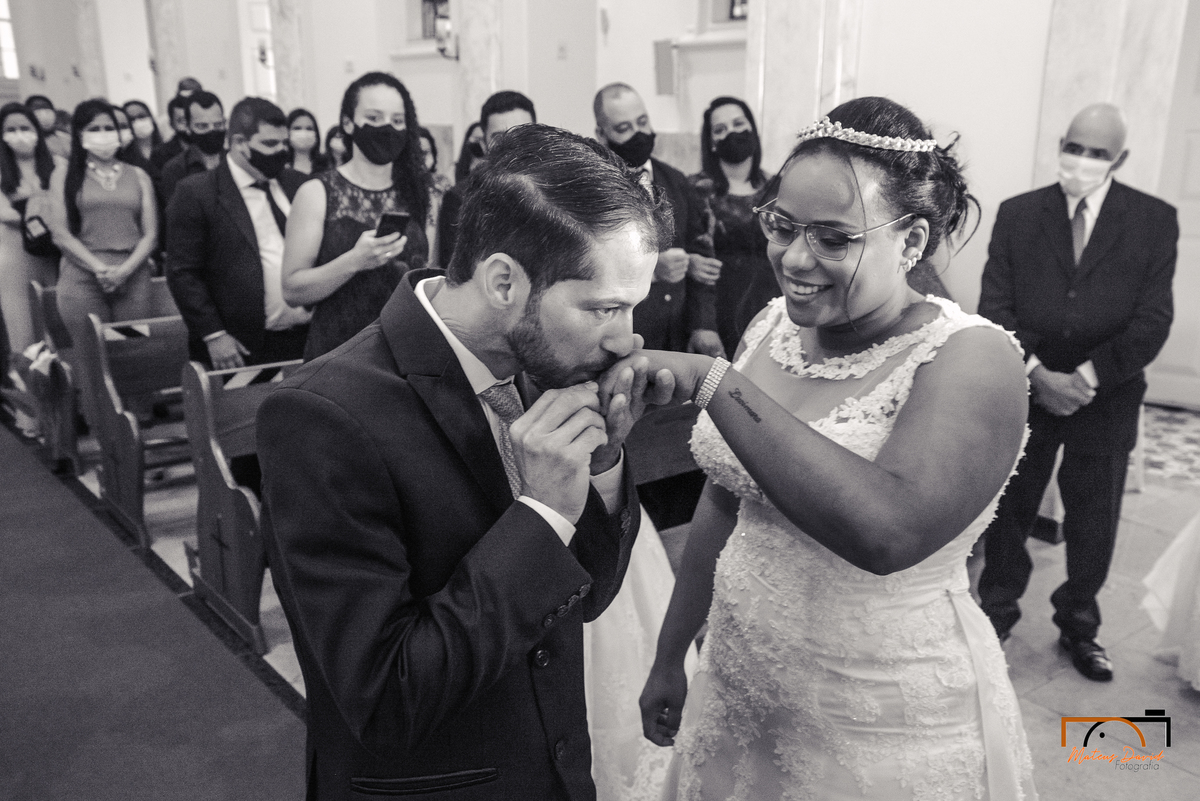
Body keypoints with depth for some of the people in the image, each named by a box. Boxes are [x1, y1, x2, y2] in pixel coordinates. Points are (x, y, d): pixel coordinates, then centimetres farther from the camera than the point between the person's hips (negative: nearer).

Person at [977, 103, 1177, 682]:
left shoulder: (1154, 221, -2)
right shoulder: (1017, 214, 0)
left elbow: (1152, 320, -7)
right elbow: (995, 307, -4)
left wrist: (1088, 376, -18)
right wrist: (1038, 373, -16)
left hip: (1107, 396, 0)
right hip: (1025, 389, 0)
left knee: (1094, 519, 11)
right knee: (1009, 508, 11)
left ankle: (1079, 624, 31)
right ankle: (997, 609, 30)